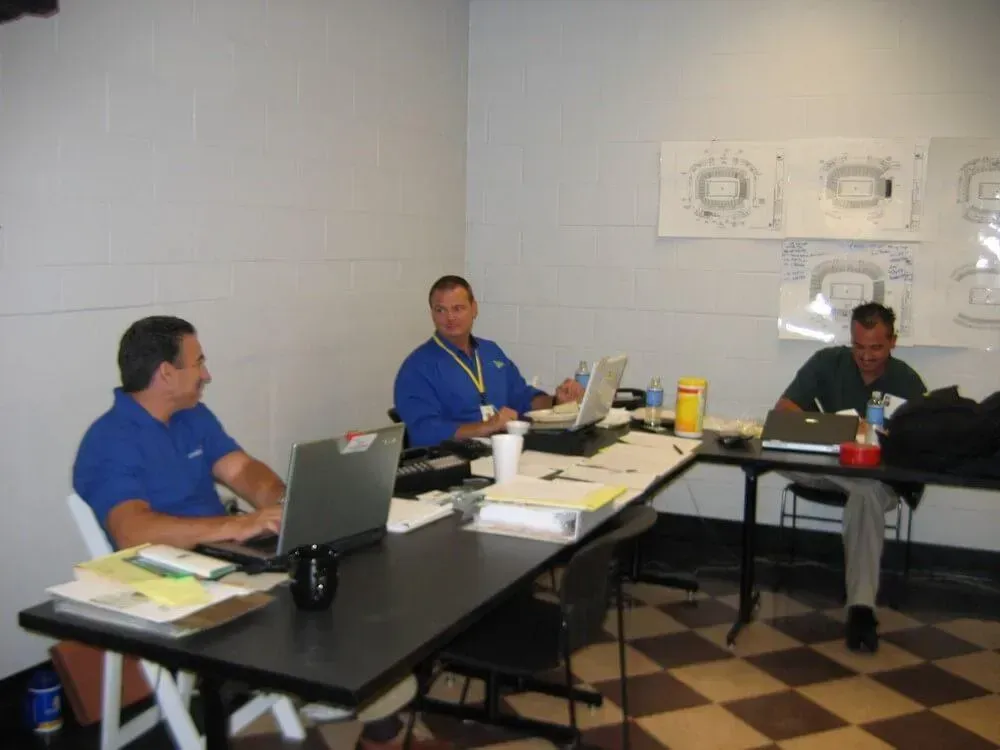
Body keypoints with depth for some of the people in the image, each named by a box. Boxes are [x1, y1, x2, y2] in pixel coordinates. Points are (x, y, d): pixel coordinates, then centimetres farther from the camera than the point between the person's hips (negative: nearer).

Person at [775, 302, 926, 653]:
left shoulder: (907, 381, -2)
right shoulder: (828, 362, -1)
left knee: (867, 494, -39)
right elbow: (783, 409, -7)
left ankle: (861, 608, -37)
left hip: (883, 478, -2)